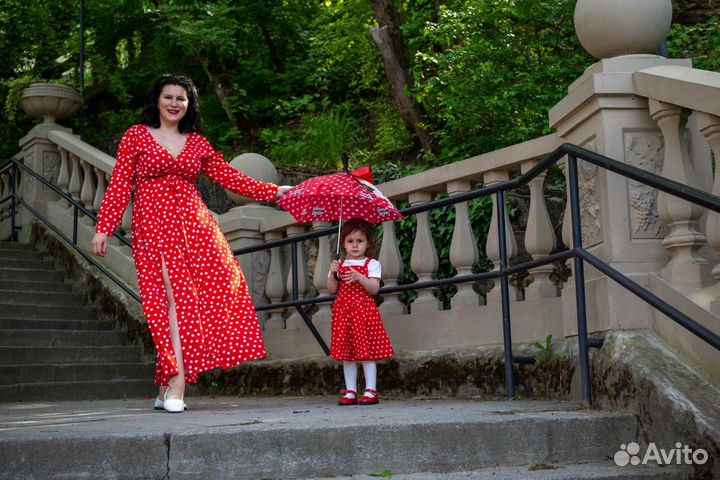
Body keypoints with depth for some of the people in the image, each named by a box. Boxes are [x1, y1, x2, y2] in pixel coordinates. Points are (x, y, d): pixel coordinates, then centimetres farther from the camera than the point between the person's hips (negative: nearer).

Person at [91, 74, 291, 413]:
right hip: (154, 225, -3)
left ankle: (167, 389, -1)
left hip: (195, 224, 3)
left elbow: (229, 177, 17)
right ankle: (176, 387, -15)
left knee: (204, 295, -8)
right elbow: (119, 185, 3)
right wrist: (104, 228, -5)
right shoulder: (136, 136, 9)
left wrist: (273, 192, 14)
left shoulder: (197, 142, 18)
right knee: (175, 297, -15)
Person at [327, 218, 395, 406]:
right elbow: (332, 290, 8)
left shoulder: (372, 264, 2)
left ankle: (371, 390, 0)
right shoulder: (339, 265, 13)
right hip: (343, 312, 4)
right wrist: (333, 273, -8)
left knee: (367, 350, -5)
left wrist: (359, 277, -22)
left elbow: (374, 288, -8)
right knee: (346, 352, 4)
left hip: (364, 310, -4)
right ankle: (350, 391, 9)